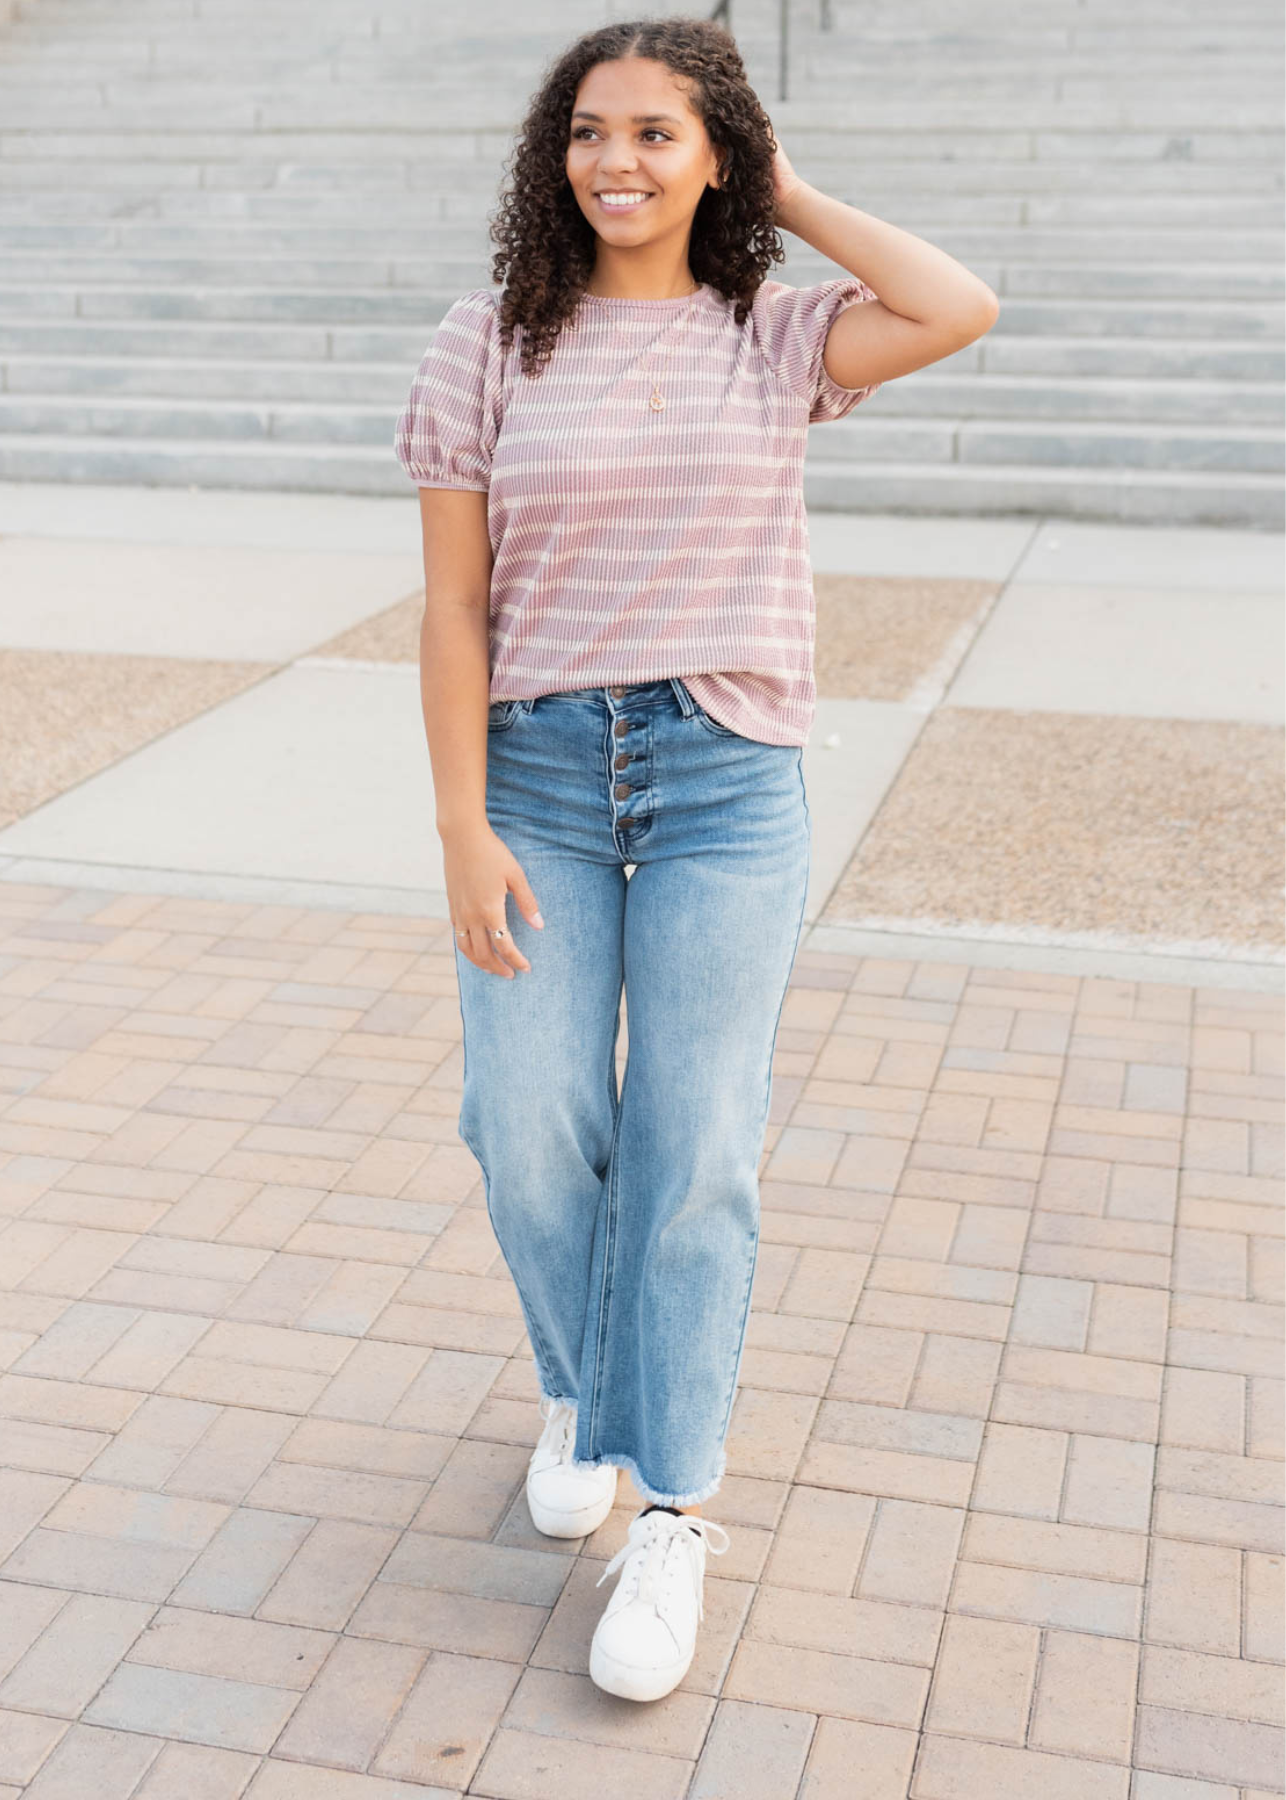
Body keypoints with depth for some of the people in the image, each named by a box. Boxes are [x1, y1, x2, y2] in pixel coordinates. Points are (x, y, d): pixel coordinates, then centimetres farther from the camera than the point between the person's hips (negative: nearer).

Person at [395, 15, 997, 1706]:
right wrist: (464, 831, -6)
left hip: (728, 782, 0)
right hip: (538, 773, 1)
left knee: (696, 1151, 0)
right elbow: (455, 608, -1)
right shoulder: (492, 345, 1)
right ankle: (581, 1394, 33)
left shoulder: (777, 337, 2)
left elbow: (959, 311, -16)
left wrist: (795, 199, -2)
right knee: (530, 1134, 2)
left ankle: (672, 1517, 13)